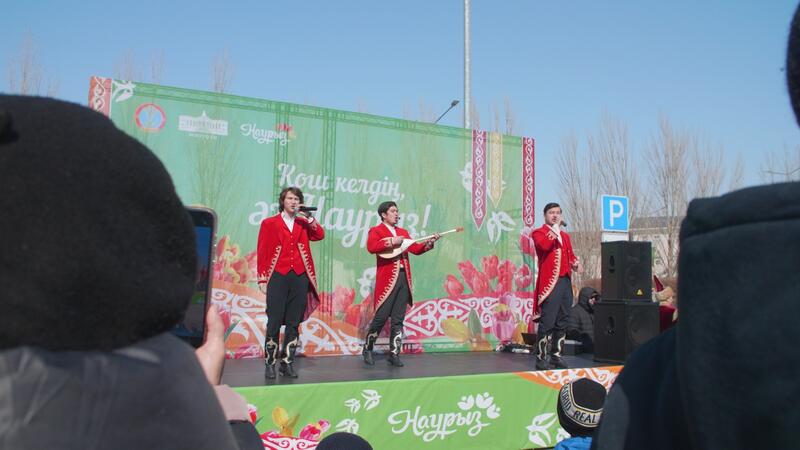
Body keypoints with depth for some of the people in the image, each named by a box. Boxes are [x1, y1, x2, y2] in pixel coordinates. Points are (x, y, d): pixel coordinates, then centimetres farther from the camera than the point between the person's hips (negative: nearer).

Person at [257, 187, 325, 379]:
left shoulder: (303, 224, 15)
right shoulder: (269, 223, 8)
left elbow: (320, 235, -3)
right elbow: (262, 252, 4)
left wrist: (308, 218, -10)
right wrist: (262, 280, -2)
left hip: (299, 277, 3)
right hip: (278, 276, -2)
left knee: (294, 323, 3)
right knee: (274, 321, -5)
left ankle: (287, 363, 11)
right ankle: (270, 363, 4)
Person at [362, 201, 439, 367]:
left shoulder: (402, 232, 21)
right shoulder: (376, 230, 1)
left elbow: (415, 249, 14)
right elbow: (371, 247, -19)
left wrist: (429, 243, -2)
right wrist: (392, 242, -21)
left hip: (404, 279, 6)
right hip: (387, 279, -6)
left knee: (398, 319, 7)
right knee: (381, 316, -3)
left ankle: (394, 354, 12)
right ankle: (367, 349, 16)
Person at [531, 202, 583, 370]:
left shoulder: (565, 235, 22)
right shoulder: (539, 232, 1)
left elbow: (570, 254, 23)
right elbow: (544, 246, -20)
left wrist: (575, 263, 2)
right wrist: (555, 230, -14)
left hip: (566, 281, 7)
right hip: (549, 283, -7)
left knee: (562, 322, 9)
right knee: (547, 322, -10)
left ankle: (556, 355, 18)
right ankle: (541, 358, -4)